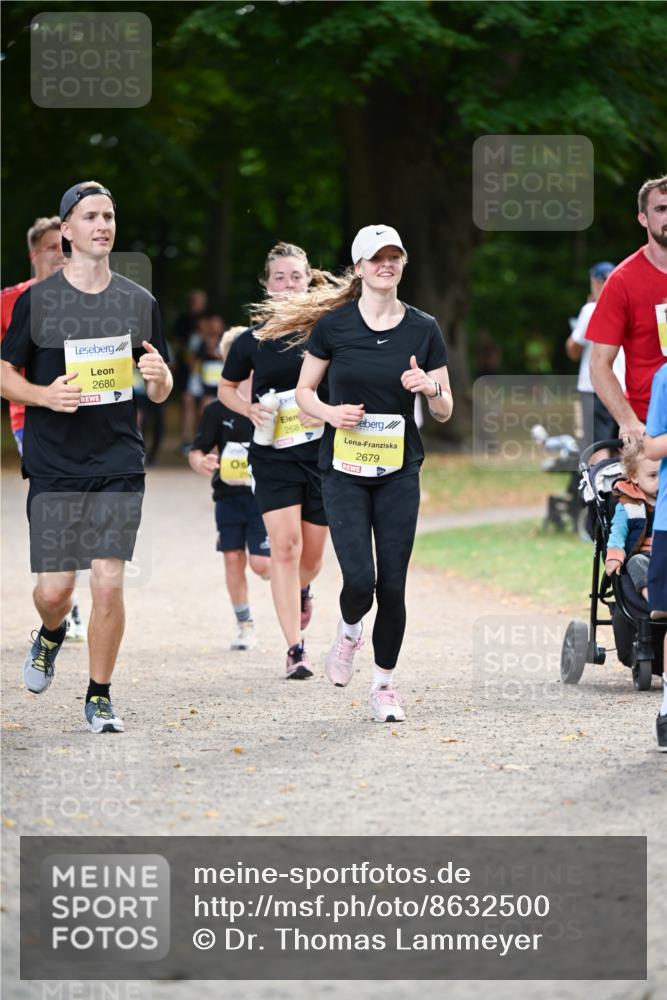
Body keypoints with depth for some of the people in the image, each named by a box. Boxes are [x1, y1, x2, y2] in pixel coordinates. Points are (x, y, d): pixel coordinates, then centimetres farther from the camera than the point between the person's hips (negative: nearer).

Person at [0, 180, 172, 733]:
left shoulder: (140, 303, 7)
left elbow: (160, 394, 13)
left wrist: (160, 376, -11)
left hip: (119, 464, 1)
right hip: (53, 465, -1)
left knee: (109, 583, -8)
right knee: (54, 588, -1)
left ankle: (100, 696, 7)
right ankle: (51, 636, 35)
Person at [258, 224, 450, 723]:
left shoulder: (424, 329, 2)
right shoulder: (333, 325, -3)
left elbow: (445, 410, 6)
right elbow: (304, 391, 7)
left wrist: (430, 387, -15)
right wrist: (330, 412, -13)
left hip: (399, 471, 2)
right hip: (345, 470, -2)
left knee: (393, 584, -1)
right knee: (360, 579, -14)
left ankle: (384, 683, 16)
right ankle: (349, 633, 21)